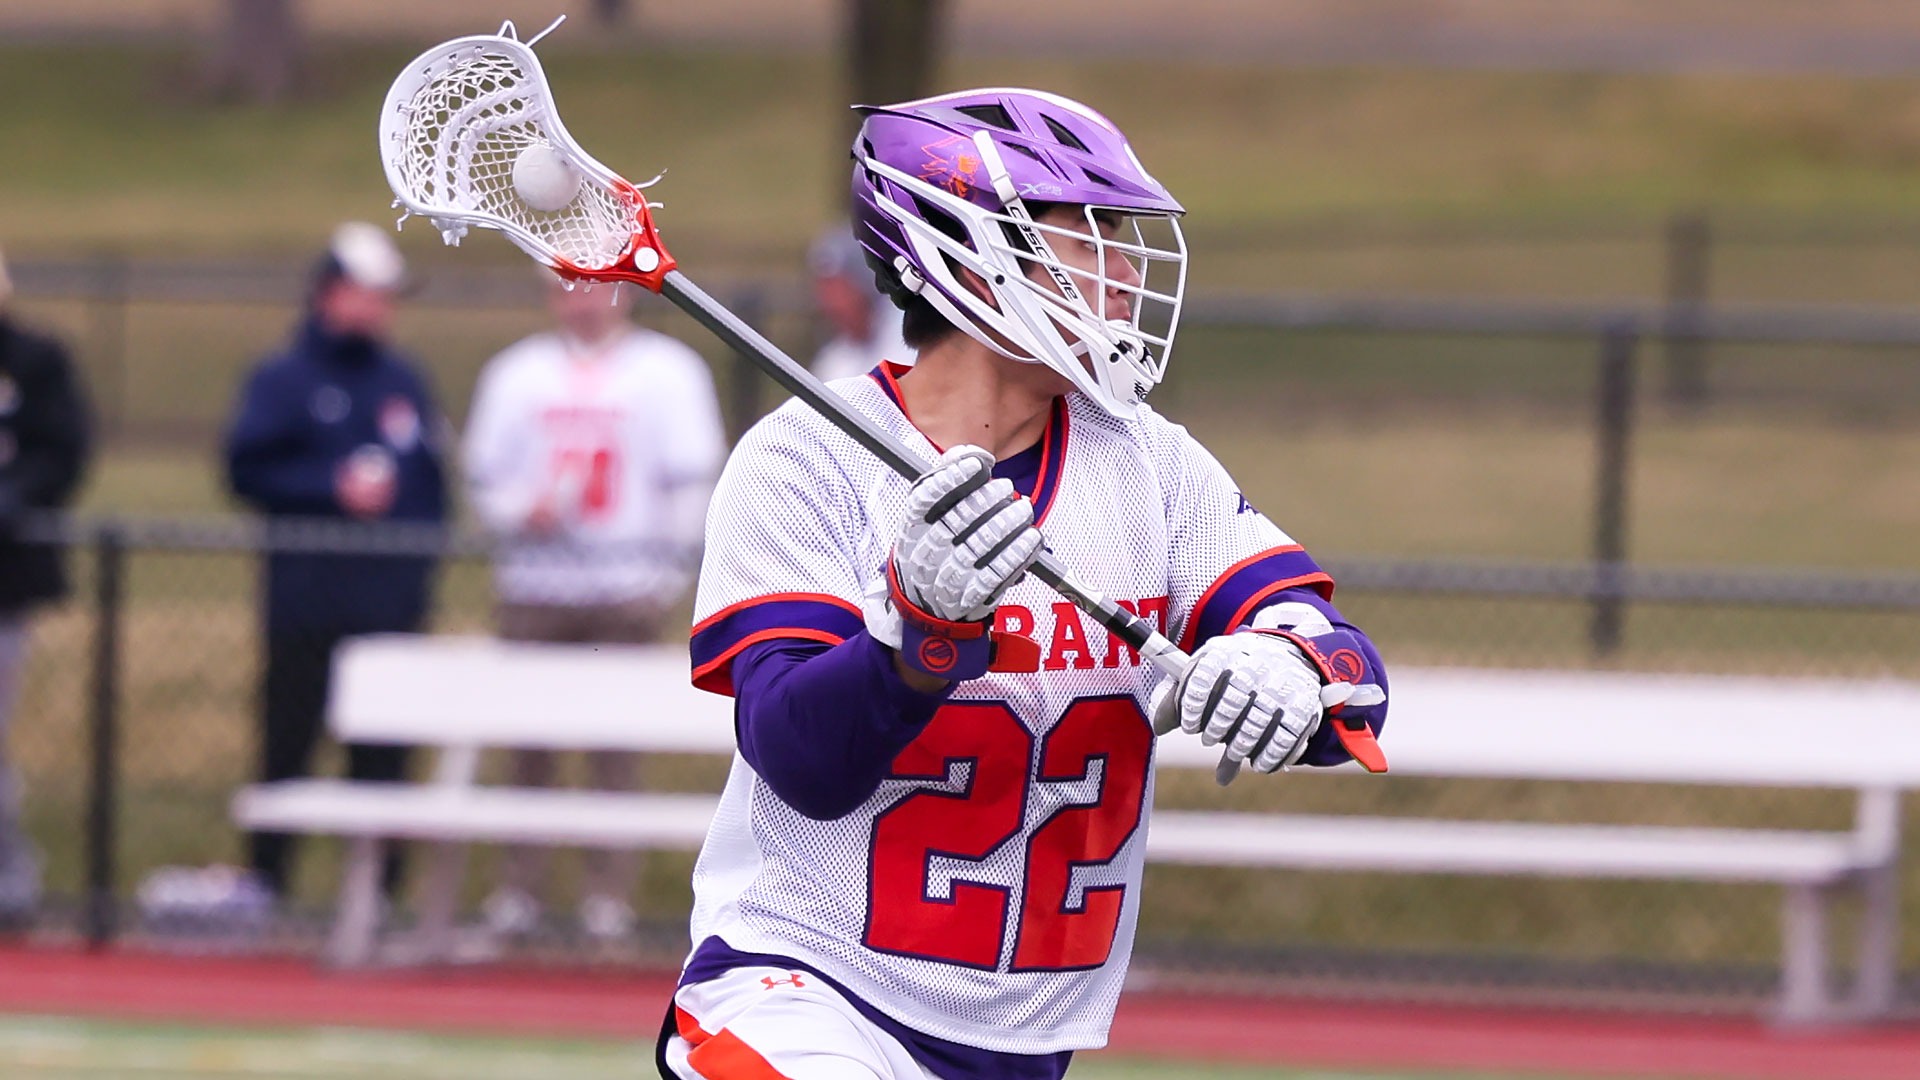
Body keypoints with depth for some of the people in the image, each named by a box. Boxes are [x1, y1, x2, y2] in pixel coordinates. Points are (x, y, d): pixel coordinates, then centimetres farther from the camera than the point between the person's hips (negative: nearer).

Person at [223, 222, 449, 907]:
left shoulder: (404, 383, 14)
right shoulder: (281, 380, 2)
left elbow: (432, 478, 16)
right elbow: (248, 471, -4)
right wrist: (333, 489, -12)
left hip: (391, 600, 4)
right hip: (306, 599, -3)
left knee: (384, 748, 3)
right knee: (288, 739, -2)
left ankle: (378, 886, 6)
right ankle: (264, 877, 3)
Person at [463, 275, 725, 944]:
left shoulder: (667, 371, 5)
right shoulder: (517, 373, 12)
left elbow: (690, 480, 3)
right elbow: (484, 472, 12)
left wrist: (667, 572, -5)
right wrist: (523, 512, -8)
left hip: (628, 586, -2)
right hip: (534, 585, 2)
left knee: (616, 745, -2)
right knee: (528, 739, 1)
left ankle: (609, 894, 2)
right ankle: (519, 888, 7)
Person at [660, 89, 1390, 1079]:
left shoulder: (1152, 467, 6)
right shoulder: (807, 460, -7)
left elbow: (1356, 689, -3)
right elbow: (804, 763, -16)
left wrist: (1296, 670, -26)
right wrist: (923, 624, -33)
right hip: (799, 988, -7)